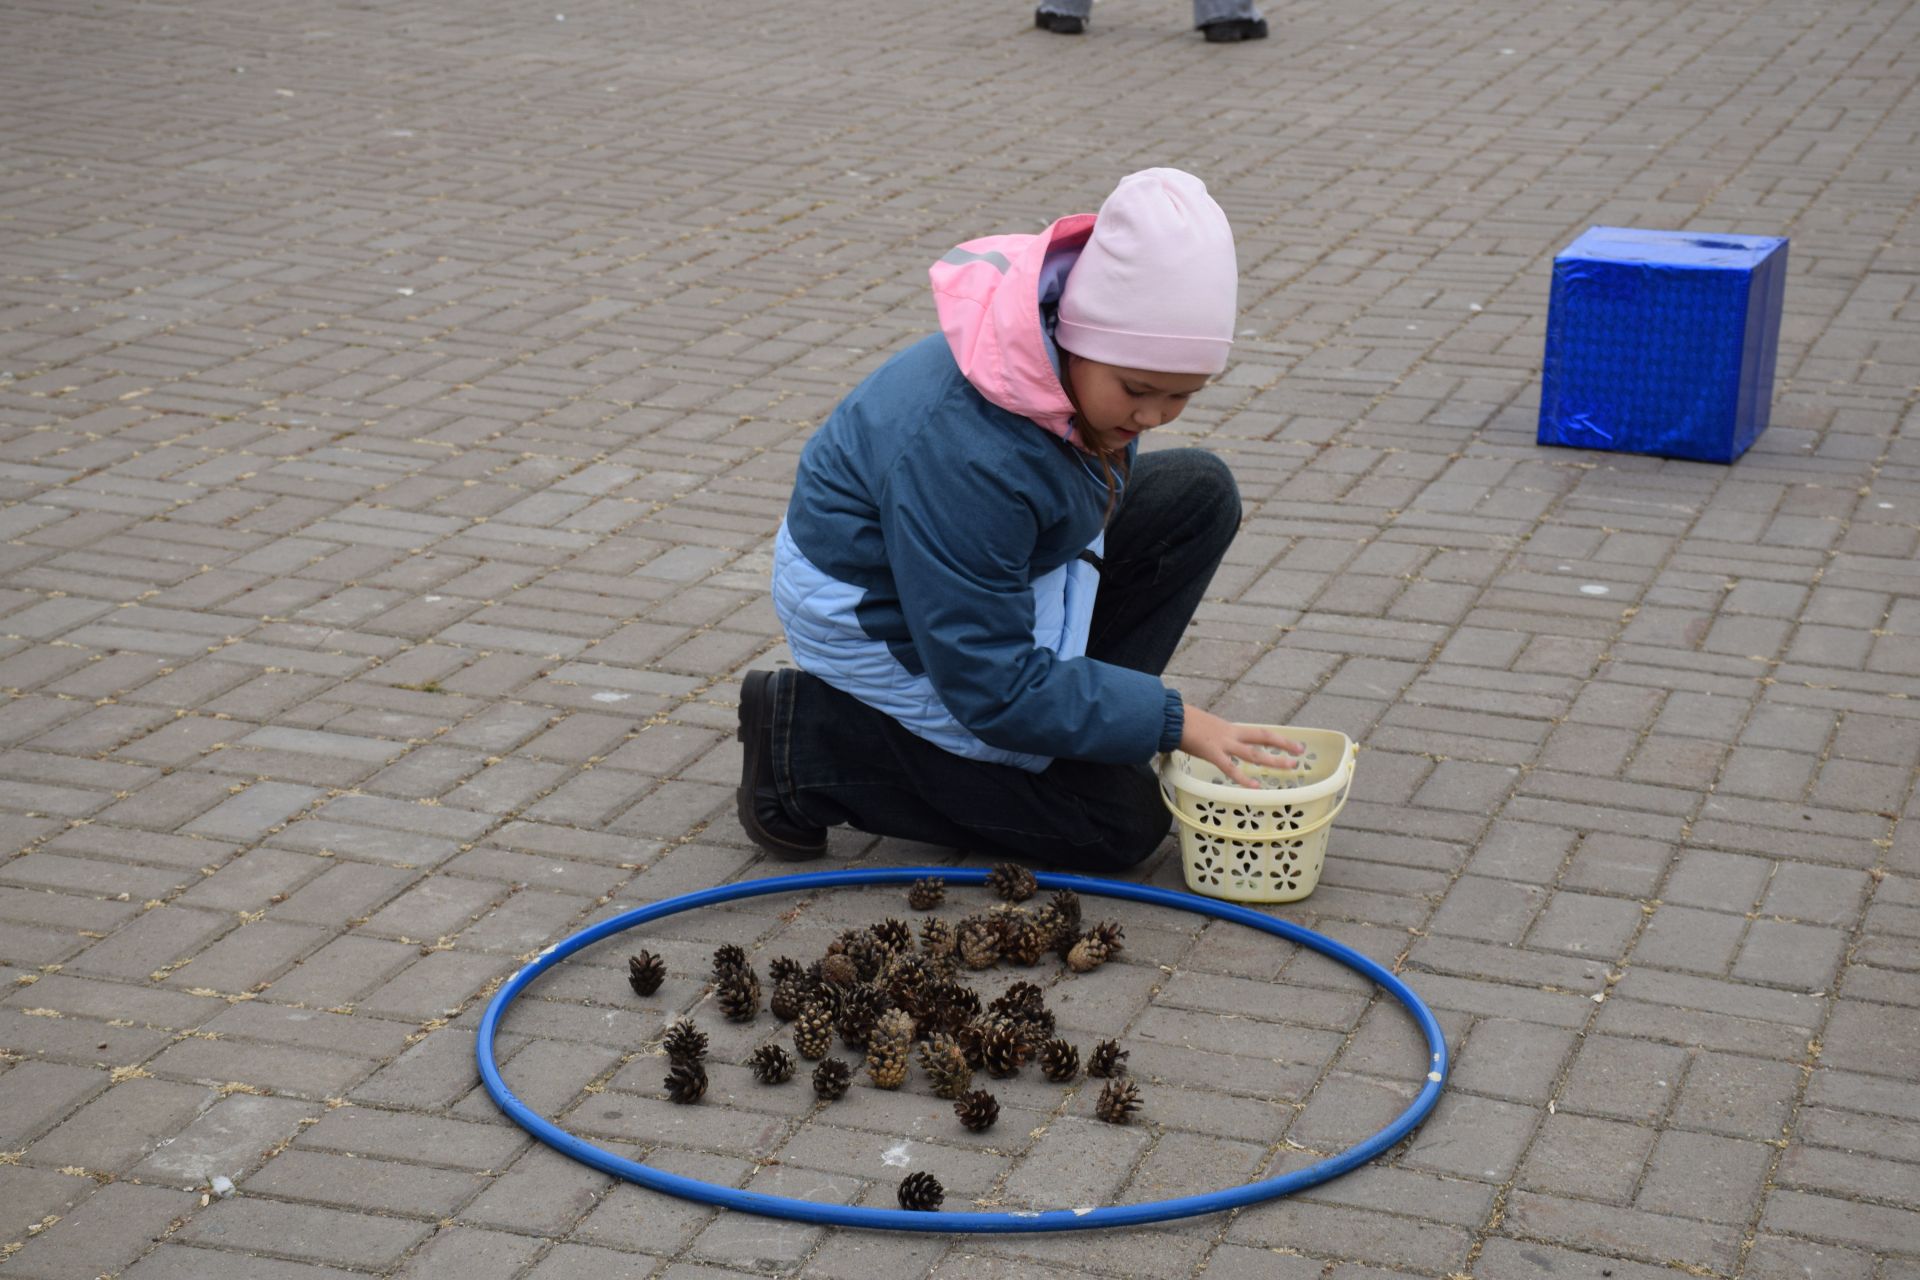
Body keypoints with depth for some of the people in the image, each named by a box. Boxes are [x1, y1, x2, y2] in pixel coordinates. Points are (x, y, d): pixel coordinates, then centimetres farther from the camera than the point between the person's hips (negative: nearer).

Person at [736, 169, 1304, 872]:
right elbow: (993, 687, -31)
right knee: (1120, 824, -6)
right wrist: (1169, 721, -28)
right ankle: (810, 740, -4)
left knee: (1200, 492, -3)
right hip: (878, 618, -8)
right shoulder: (961, 453, -39)